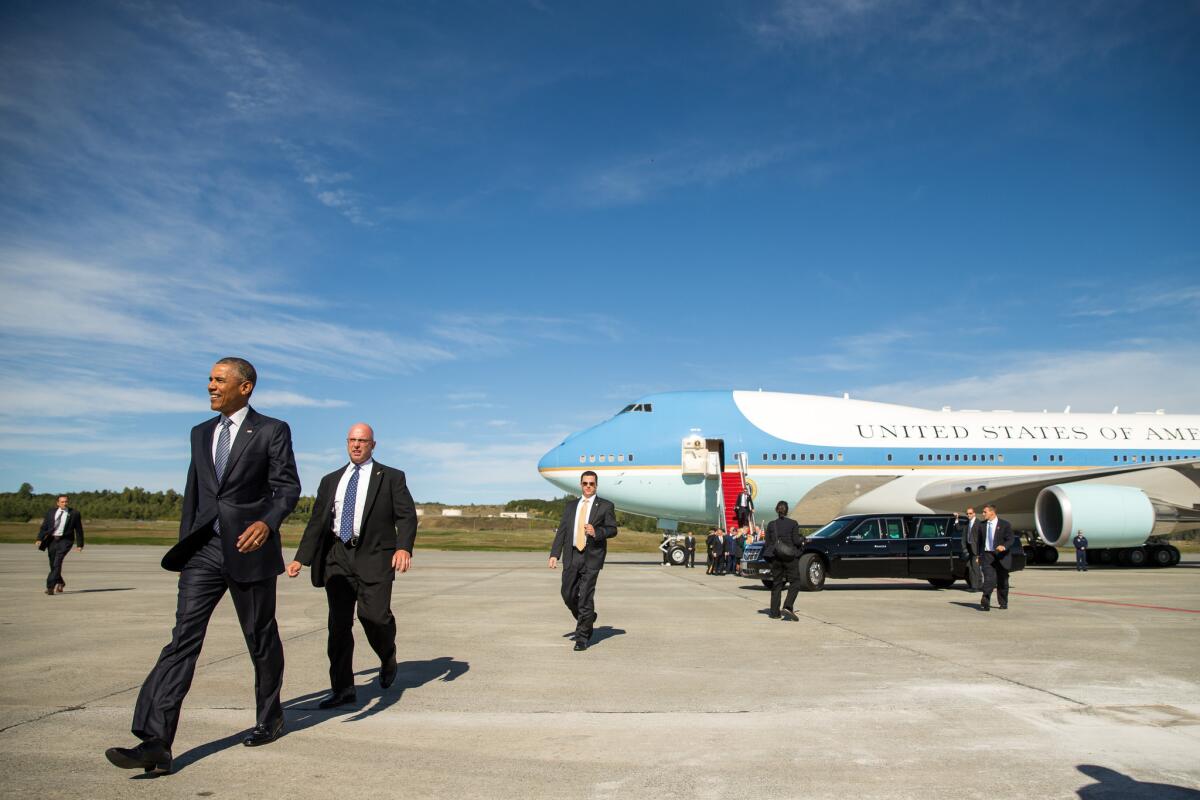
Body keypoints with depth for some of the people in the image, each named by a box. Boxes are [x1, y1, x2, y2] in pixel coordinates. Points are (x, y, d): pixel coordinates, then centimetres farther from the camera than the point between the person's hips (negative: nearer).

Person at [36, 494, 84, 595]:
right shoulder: (50, 512, 8)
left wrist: (79, 544, 2)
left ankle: (50, 587, -16)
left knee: (57, 562, -17)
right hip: (52, 540, 4)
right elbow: (44, 527, 5)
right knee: (53, 564, 9)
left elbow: (79, 530, 3)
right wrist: (39, 539, -9)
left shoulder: (74, 514, 1)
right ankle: (60, 583, 32)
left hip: (65, 540, -3)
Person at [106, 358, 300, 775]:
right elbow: (193, 493, 18)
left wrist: (267, 523, -25)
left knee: (261, 638, 9)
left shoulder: (272, 431, -3)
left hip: (249, 548, -4)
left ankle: (270, 718, 28)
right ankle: (156, 742, -8)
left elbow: (288, 487, -8)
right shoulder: (201, 433, 14)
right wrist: (184, 545, 17)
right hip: (205, 549, 4)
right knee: (183, 638, -6)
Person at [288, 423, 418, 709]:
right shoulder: (331, 480, 18)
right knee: (339, 623, 2)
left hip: (374, 556, -4)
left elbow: (407, 515, -2)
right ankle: (342, 689, 11)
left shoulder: (391, 478, 7)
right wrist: (301, 558, 5)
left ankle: (388, 661, 19)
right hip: (337, 557, 4)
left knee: (374, 616, -13)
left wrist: (404, 547, -19)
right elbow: (317, 522, 15)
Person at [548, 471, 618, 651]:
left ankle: (582, 637, 5)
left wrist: (596, 532, -20)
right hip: (572, 555, 4)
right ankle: (587, 619, 33)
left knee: (586, 597, -6)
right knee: (568, 594, 6)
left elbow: (613, 529, 0)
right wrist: (554, 554, -1)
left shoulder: (605, 506, 5)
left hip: (592, 556, -4)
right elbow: (562, 531, 10)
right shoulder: (571, 506, 15)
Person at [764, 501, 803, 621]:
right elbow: (796, 541, -9)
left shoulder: (771, 524, 3)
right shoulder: (793, 523, -5)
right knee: (795, 582, 4)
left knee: (776, 584, 10)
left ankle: (774, 612, 9)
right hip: (790, 557, -3)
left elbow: (767, 543, 3)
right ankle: (788, 606, -15)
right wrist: (802, 539, 12)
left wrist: (769, 557, 16)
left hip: (775, 557, 3)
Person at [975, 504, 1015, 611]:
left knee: (1002, 581, 11)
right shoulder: (982, 525, 7)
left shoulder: (1005, 524, -3)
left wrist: (1004, 546, -29)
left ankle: (1003, 603, 28)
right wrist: (978, 555, 10)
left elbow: (1011, 539, -9)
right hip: (987, 555, 1)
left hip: (1001, 556, -1)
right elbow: (979, 541, 13)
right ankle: (985, 602, -22)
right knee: (989, 579, -15)